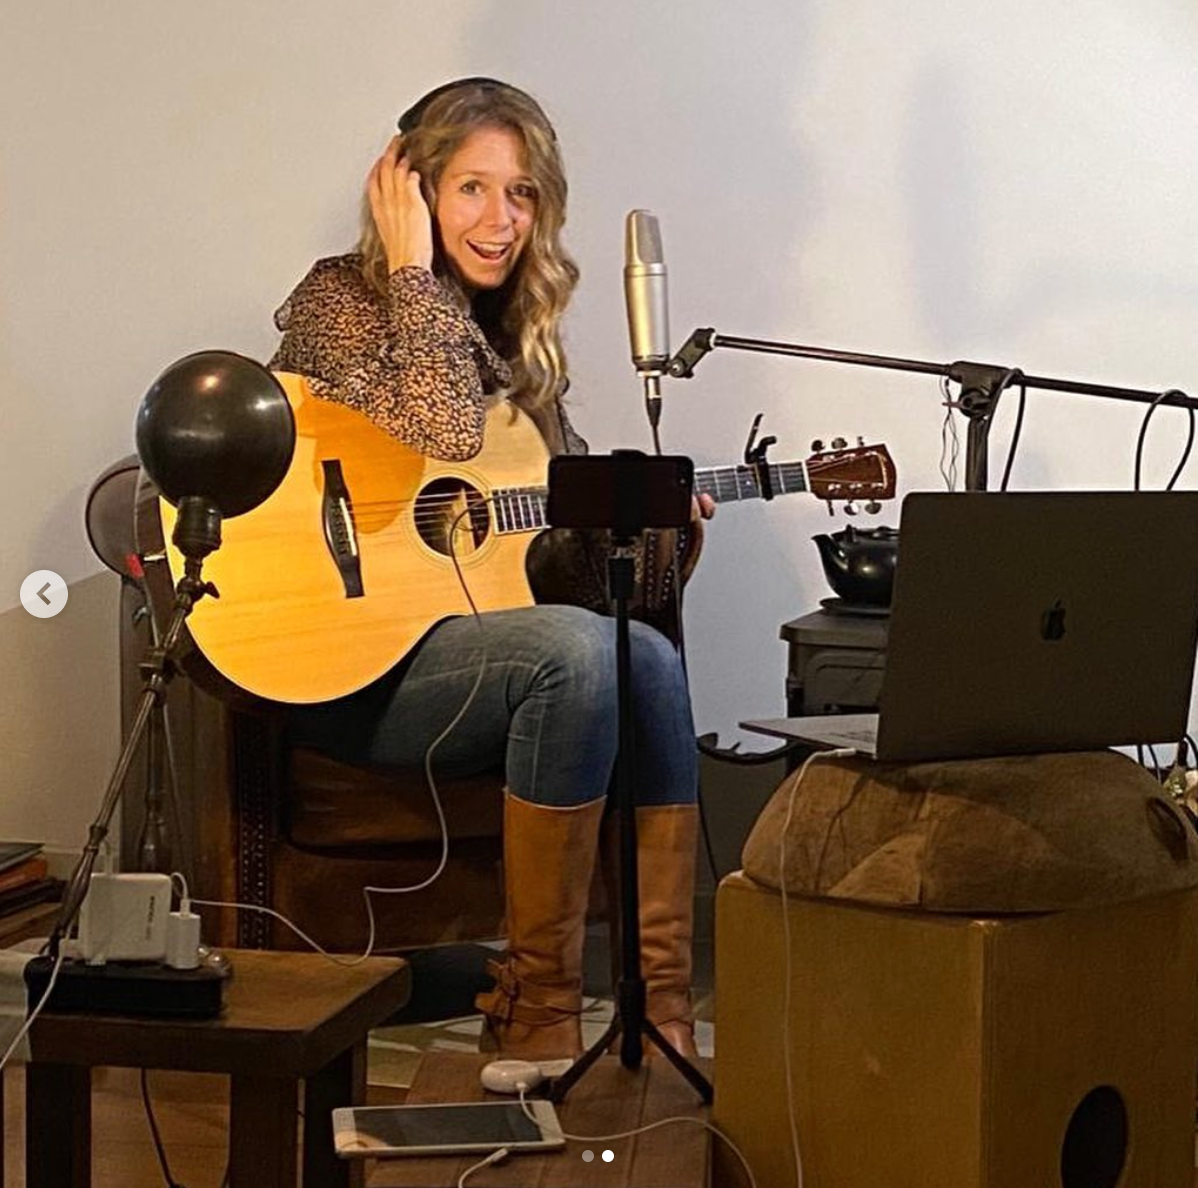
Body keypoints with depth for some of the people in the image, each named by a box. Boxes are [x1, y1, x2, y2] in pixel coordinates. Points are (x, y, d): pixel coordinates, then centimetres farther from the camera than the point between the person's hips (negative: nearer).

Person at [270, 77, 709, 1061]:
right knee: (579, 651, -31)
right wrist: (413, 269, -15)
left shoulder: (511, 331, 15)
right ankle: (537, 1006, -23)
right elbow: (446, 439, -22)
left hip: (468, 631, 7)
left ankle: (664, 1004, -23)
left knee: (650, 660, -21)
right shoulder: (340, 300, -6)